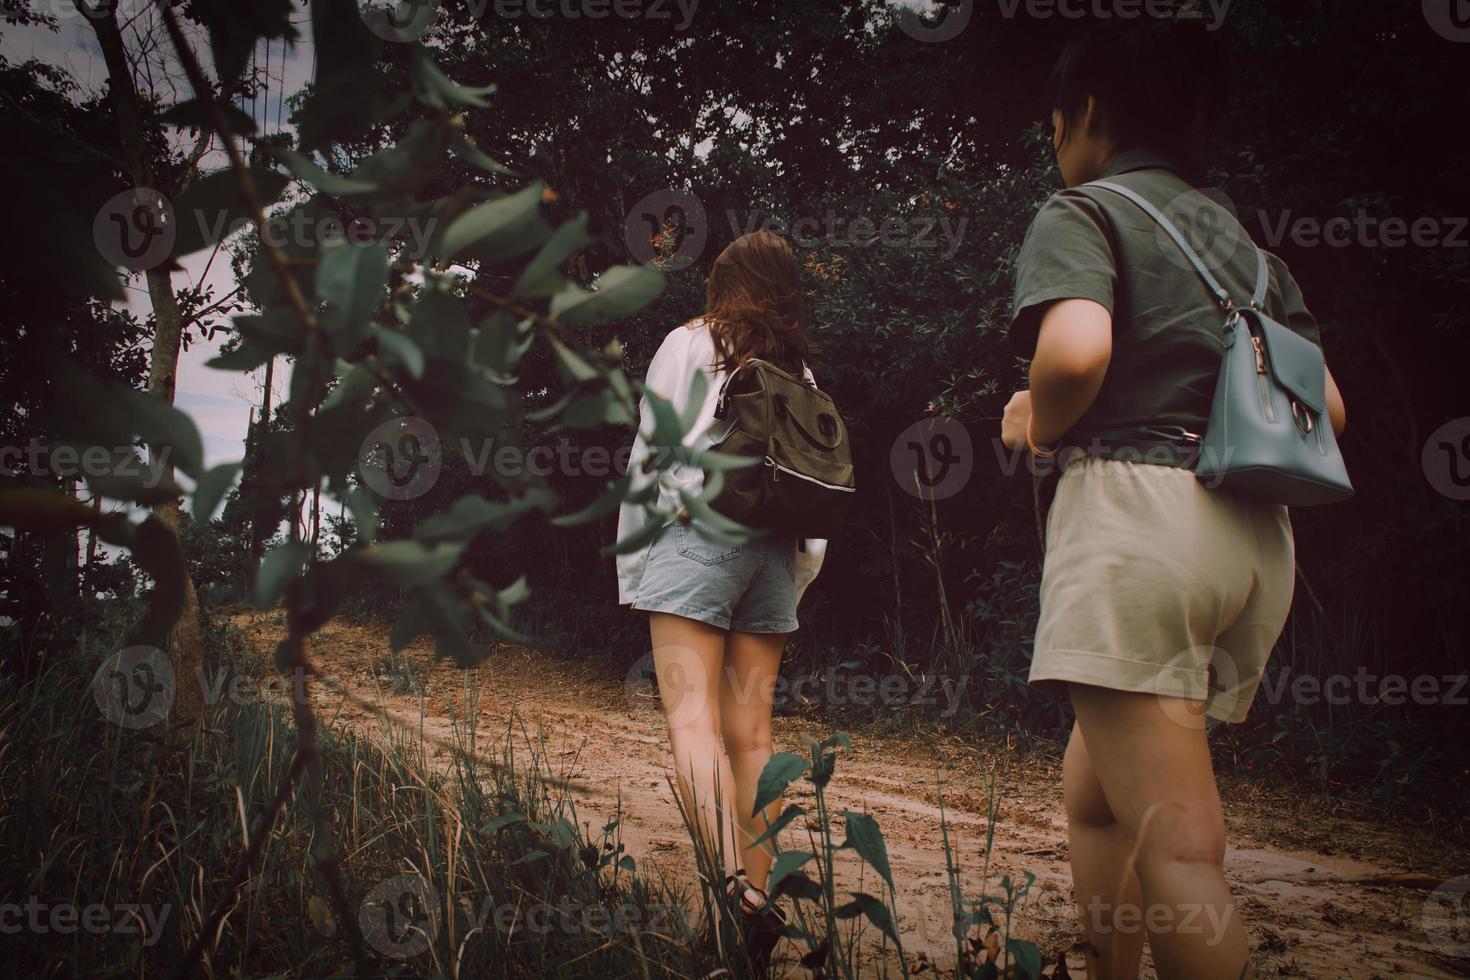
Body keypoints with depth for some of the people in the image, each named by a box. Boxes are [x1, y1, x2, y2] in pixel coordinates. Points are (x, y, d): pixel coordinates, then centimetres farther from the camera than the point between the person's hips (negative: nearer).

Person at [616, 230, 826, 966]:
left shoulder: (688, 345, 5)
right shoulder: (799, 372, 17)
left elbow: (649, 458, 1)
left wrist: (632, 569, 6)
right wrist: (793, 583, 18)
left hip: (696, 537, -5)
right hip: (774, 549, 5)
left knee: (693, 720, -12)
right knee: (752, 732, 5)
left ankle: (736, 889, -29)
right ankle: (758, 899, 3)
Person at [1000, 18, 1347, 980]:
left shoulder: (1082, 211, 1)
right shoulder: (1243, 240, 22)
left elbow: (1077, 348, -20)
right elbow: (1324, 407, 17)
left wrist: (1041, 421, 0)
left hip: (1137, 507, -8)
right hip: (1259, 537, 8)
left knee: (1178, 851, -10)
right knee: (1094, 792, 21)